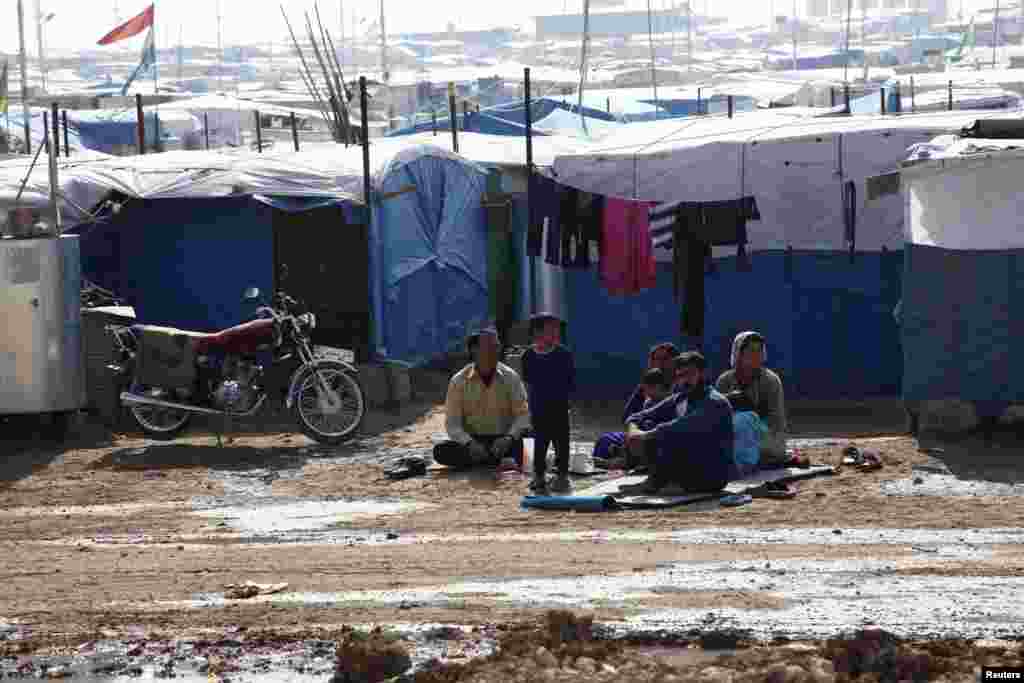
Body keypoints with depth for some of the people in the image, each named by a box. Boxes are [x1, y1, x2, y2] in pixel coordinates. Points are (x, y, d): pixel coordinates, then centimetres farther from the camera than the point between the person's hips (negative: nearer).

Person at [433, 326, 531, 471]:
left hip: (502, 441, -2)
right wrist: (469, 443, -24)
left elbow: (523, 414, -1)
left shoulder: (510, 377, 0)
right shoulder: (459, 381, -2)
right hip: (472, 440, 2)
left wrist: (509, 438, -21)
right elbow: (452, 422, -4)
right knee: (440, 451, -31)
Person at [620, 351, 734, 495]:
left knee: (670, 434, -28)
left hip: (713, 476, -8)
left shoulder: (715, 402, -15)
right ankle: (657, 479, -17)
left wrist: (645, 436, -33)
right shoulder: (678, 400, 9)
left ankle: (654, 484, -20)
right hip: (688, 468, 8)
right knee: (648, 425, -4)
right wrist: (633, 429, -17)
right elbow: (638, 417, 7)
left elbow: (687, 425, -32)